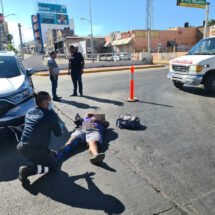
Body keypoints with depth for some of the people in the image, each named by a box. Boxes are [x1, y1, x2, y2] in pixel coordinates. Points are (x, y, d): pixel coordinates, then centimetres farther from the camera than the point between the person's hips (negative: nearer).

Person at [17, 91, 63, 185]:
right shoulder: (51, 114, -9)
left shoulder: (29, 112, 10)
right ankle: (27, 170, -4)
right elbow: (58, 133, 1)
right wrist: (59, 126, 22)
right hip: (38, 150, -8)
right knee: (53, 166, 13)